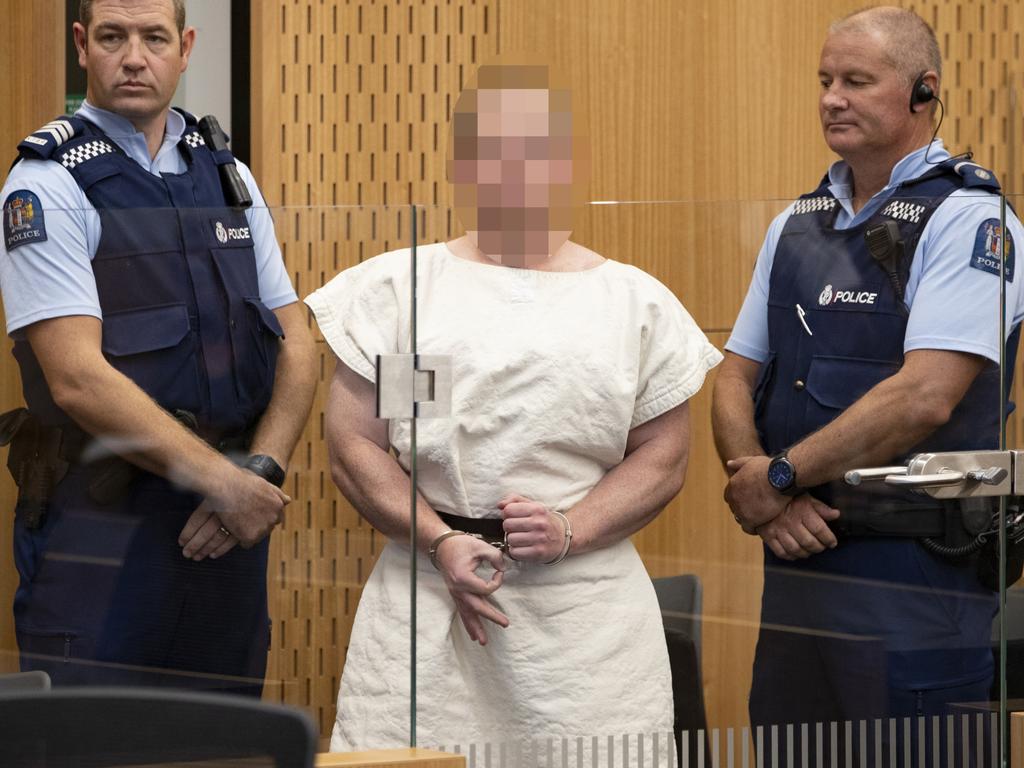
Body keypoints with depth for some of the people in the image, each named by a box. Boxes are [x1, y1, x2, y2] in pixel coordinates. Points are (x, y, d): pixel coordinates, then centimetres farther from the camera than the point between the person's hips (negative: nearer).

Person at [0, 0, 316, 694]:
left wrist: (262, 473, -7)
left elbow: (295, 345, 11)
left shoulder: (229, 179, 13)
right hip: (101, 526, -6)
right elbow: (78, 378, -16)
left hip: (227, 532, 6)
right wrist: (225, 480, -17)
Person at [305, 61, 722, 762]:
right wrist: (440, 542, -8)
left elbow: (662, 459, 8)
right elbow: (353, 443, 4)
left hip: (588, 604, 0)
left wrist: (569, 531, -8)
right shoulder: (398, 288, 9)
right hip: (427, 593, 0)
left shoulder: (635, 301, 11)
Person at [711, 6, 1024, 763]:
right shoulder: (799, 223, 14)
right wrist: (769, 500, -7)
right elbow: (736, 379, 12)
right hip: (798, 560, 7)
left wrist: (779, 477, -14)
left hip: (915, 570, -7)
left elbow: (924, 397, -20)